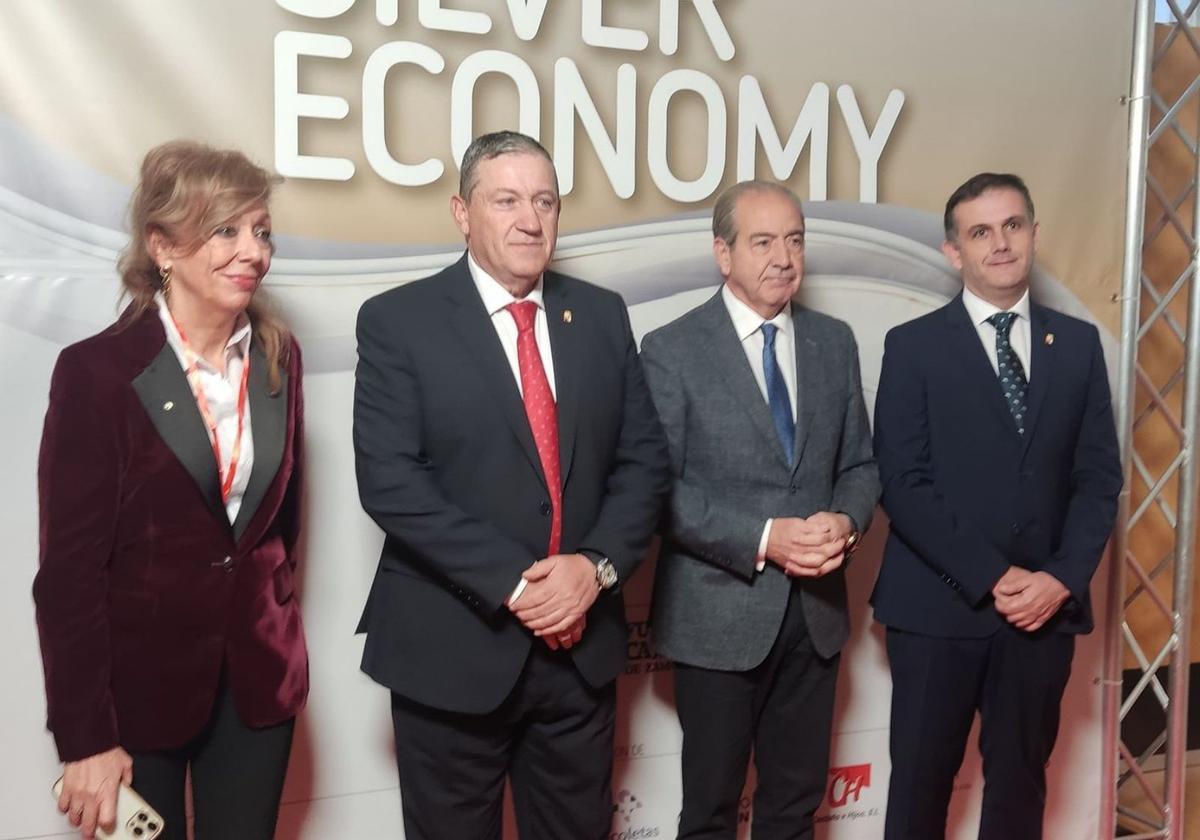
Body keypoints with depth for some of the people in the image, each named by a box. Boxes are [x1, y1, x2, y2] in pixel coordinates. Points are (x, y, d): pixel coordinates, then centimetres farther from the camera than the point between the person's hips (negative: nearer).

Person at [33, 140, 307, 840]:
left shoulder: (278, 357, 1)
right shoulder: (97, 371, -14)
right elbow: (69, 568, -13)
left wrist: (276, 631, 14)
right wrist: (85, 738, -13)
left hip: (257, 680, 4)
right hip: (138, 685, -4)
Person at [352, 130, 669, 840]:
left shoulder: (603, 315, 6)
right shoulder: (398, 320, -6)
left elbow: (644, 458, 4)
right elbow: (389, 480, -15)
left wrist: (599, 564, -12)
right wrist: (513, 583, -19)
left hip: (582, 645, 4)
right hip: (452, 648, -3)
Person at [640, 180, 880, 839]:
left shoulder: (834, 342, 6)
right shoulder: (672, 350, -9)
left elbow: (859, 463, 9)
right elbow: (658, 487, -13)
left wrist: (845, 521, -12)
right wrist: (763, 539, -22)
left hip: (815, 609, 4)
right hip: (718, 613, -4)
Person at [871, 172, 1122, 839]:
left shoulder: (1079, 343, 8)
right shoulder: (914, 346, -2)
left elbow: (1100, 477, 5)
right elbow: (904, 485, -9)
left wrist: (1063, 578, -9)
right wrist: (992, 578, -14)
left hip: (1046, 606, 3)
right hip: (939, 606, -2)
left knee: (1021, 779, 14)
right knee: (922, 781, 9)